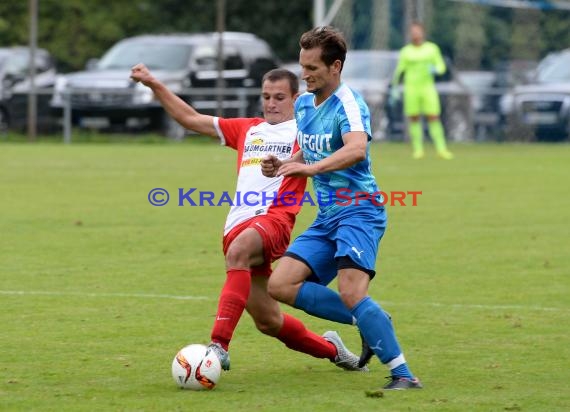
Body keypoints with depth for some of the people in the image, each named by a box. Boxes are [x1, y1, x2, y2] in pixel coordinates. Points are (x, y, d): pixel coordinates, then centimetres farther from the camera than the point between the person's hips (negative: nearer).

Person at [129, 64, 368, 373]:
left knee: (237, 252, -38)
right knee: (268, 322, 6)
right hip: (238, 226, 6)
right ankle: (329, 348, 32)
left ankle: (219, 346, -46)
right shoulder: (247, 130, 26)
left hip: (273, 218, -6)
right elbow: (190, 119, 27)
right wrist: (153, 84, 21)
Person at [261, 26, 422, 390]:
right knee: (281, 285, -3)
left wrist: (312, 168, -47)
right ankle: (372, 321, 5)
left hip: (358, 208, -9)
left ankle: (402, 374, -20)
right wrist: (283, 166, 4)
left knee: (351, 292, -26)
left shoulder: (348, 104, -15)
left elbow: (357, 149, -34)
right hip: (327, 216, 9)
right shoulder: (303, 104, 12)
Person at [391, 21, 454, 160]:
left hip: (427, 86, 0)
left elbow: (441, 66, 8)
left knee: (433, 117, -7)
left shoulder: (432, 48, 7)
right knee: (414, 118, -2)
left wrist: (435, 69, -14)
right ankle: (418, 149, 5)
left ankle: (441, 149, -7)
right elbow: (399, 70, 10)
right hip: (411, 87, 0)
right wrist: (394, 88, 7)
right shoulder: (406, 51, 5)